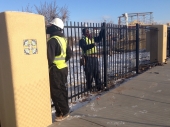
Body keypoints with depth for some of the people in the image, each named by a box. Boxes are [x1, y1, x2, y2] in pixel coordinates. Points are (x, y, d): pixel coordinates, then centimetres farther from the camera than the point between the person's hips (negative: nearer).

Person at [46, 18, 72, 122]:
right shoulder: (64, 39, 10)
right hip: (64, 68, 9)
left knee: (56, 92, 1)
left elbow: (50, 57, -23)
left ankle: (63, 112, 8)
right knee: (62, 90, 16)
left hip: (55, 70, -9)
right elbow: (69, 54, 15)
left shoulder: (52, 40, -19)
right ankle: (65, 110, 27)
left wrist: (47, 67, -6)